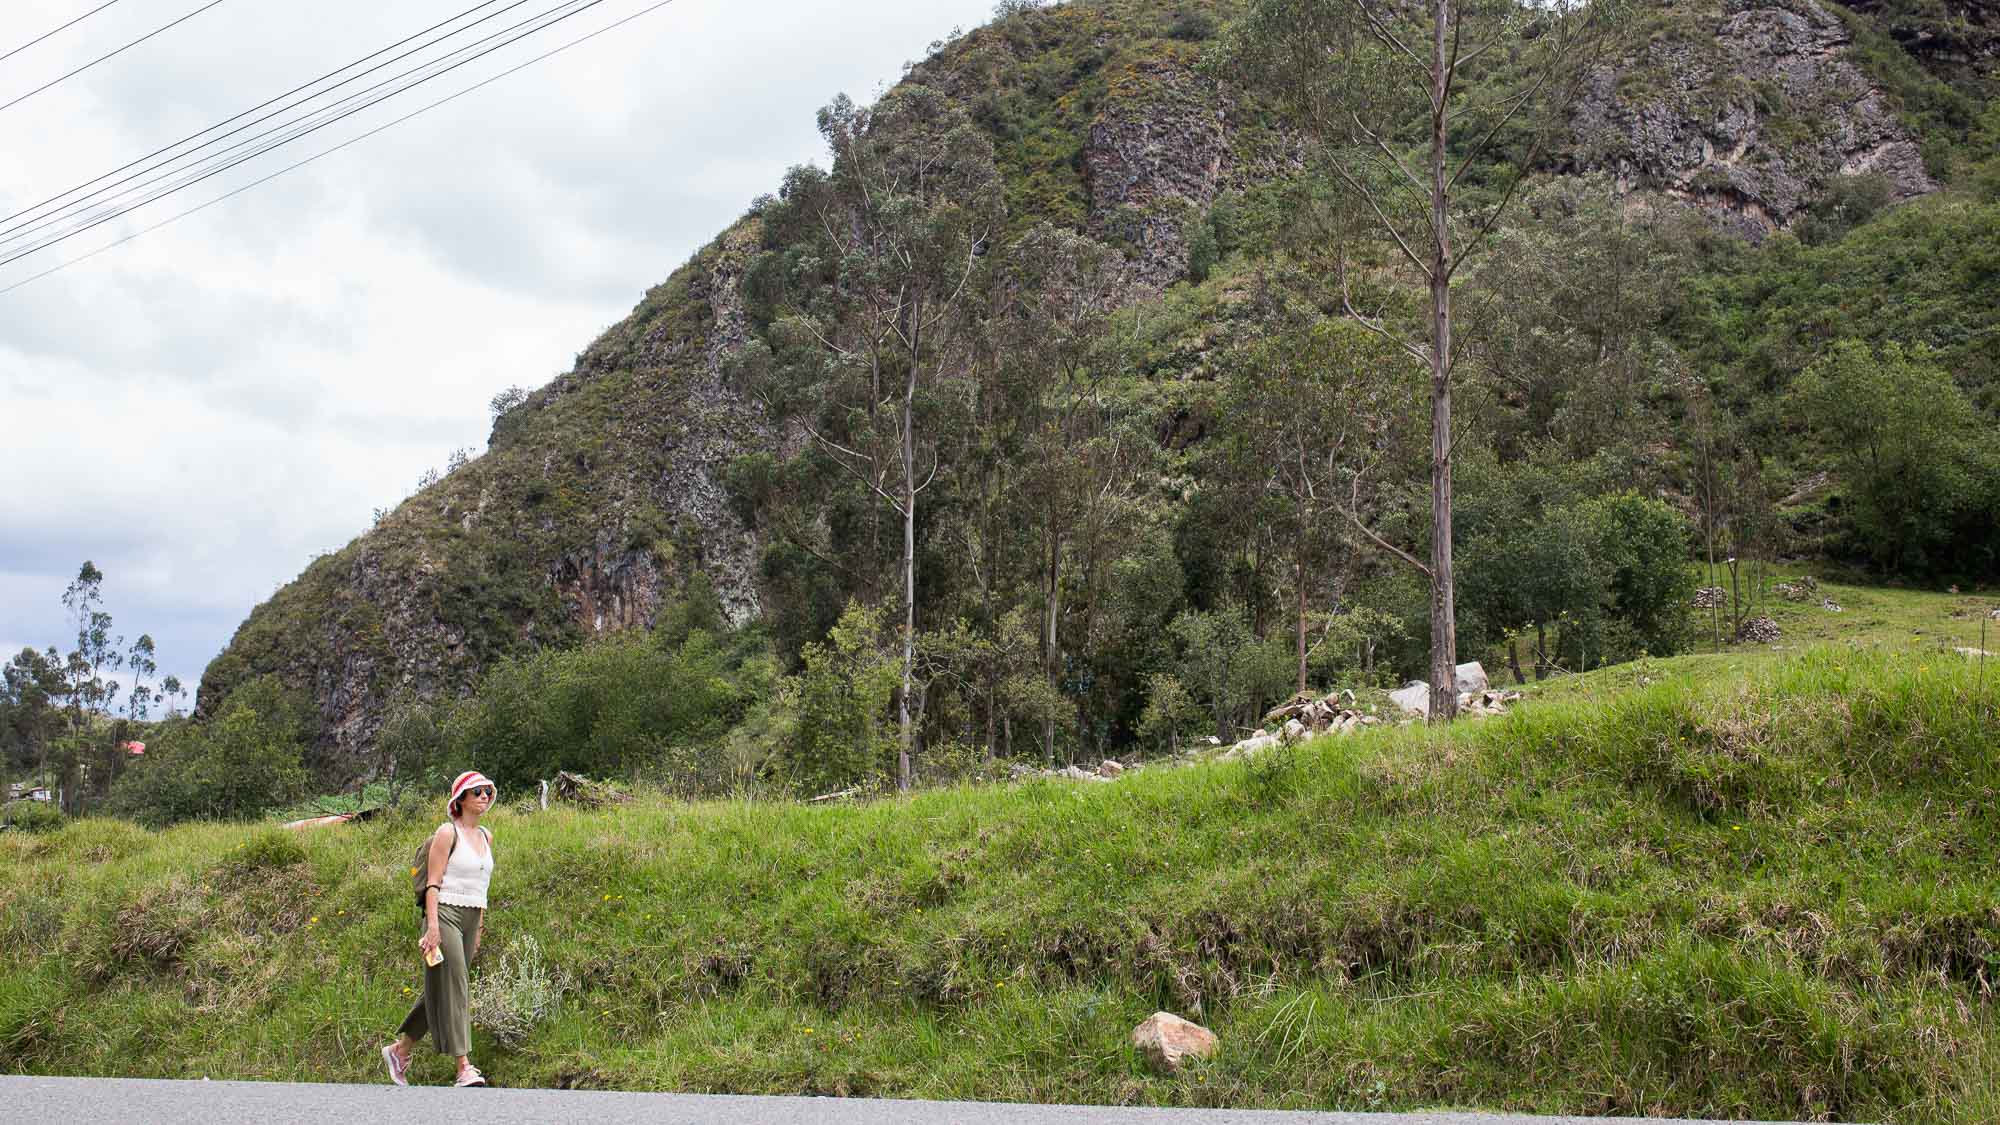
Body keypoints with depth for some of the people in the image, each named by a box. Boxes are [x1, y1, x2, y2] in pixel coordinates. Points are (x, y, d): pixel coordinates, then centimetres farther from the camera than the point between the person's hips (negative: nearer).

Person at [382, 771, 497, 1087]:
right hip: (445, 915, -7)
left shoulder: (486, 835, 14)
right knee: (452, 990, -9)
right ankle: (464, 1067, -12)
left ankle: (400, 1050, 27)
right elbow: (433, 883, -11)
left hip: (471, 919, 7)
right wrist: (432, 925, -19)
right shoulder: (447, 832, -7)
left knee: (440, 992, 12)